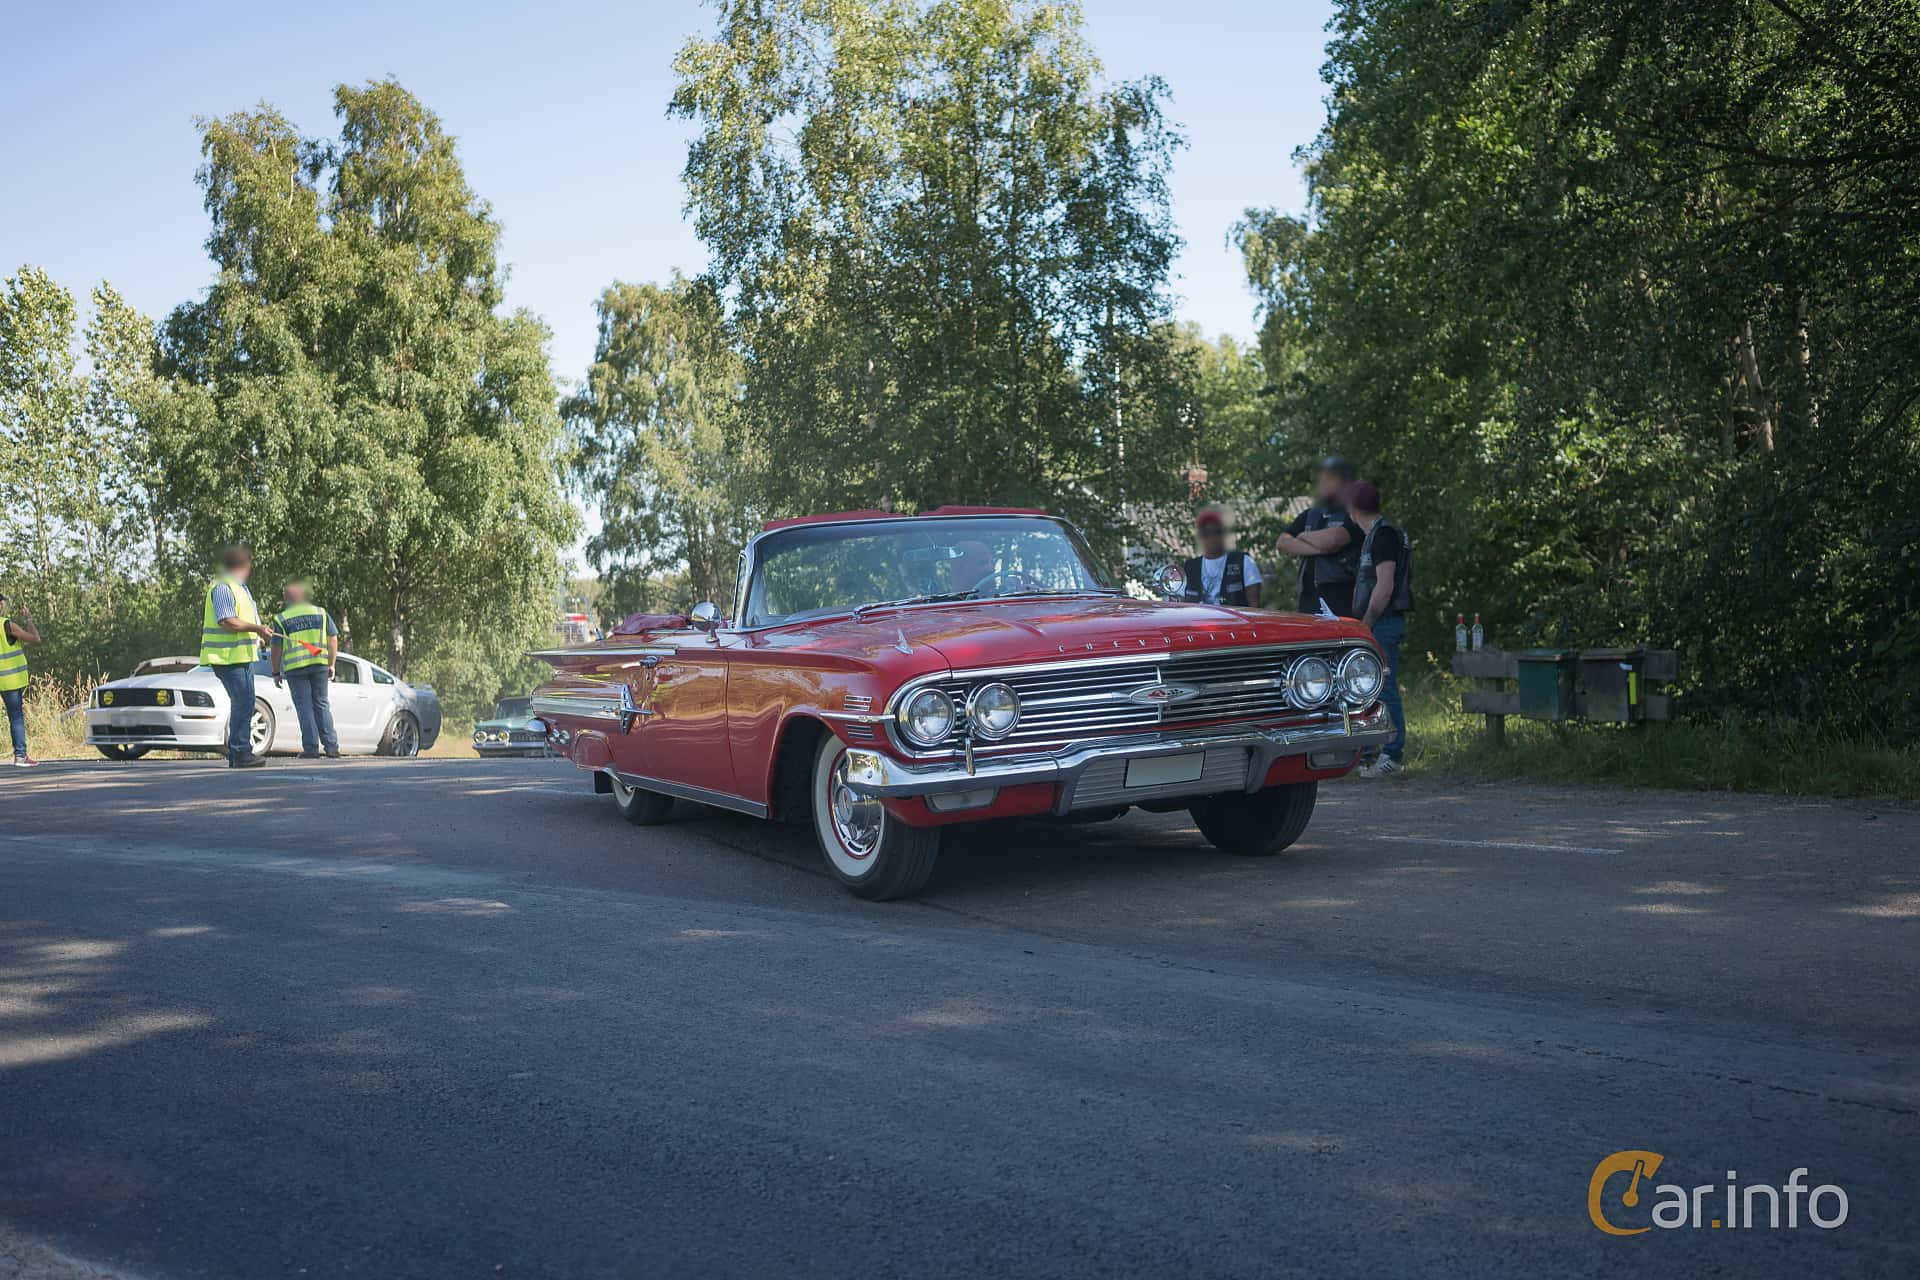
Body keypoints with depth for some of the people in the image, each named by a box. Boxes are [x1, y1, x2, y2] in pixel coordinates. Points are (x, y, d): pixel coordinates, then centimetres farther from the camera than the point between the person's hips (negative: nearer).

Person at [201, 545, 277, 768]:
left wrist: (260, 629, 16)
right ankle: (240, 753, -11)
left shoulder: (238, 587, 21)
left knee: (243, 703, 14)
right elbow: (228, 622, -22)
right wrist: (256, 628, -17)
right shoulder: (222, 588, -13)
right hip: (229, 656, -11)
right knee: (243, 703, -13)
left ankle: (237, 754, 20)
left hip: (242, 655, 11)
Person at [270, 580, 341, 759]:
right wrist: (331, 665, 11)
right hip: (319, 665, 2)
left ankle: (311, 749, 0)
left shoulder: (281, 619, 1)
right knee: (322, 705, 9)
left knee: (304, 707, 3)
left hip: (294, 668, -2)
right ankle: (331, 747, 3)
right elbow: (333, 640, 6)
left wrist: (276, 673, 7)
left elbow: (277, 649, -1)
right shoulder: (321, 613, 8)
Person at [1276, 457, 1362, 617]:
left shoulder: (1353, 515, 0)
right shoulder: (1309, 515, 21)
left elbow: (1331, 540, -16)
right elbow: (1283, 543, 10)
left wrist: (1304, 536, 6)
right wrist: (1318, 548, -6)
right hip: (1309, 597, 7)